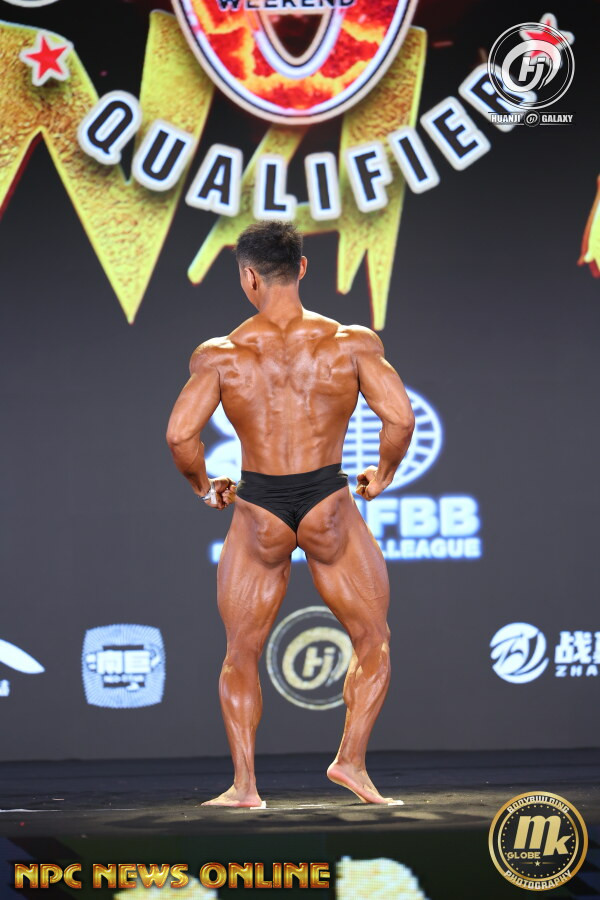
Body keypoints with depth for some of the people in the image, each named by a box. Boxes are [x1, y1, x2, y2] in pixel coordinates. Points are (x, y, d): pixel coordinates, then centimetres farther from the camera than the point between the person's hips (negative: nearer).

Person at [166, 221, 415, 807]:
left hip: (258, 514, 1)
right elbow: (400, 417, -12)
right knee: (373, 643, 17)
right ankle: (351, 760, 4)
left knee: (241, 655, 16)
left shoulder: (220, 354, -5)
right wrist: (382, 474, 6)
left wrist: (203, 486, 6)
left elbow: (179, 435, -12)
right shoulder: (352, 342, -5)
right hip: (330, 506, -1)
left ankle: (244, 784, 10)